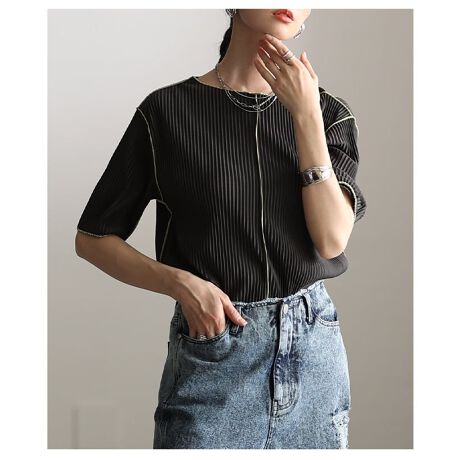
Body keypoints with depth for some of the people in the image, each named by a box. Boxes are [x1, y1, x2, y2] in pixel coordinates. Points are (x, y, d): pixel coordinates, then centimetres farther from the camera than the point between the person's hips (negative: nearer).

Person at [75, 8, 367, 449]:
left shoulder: (329, 113, 4)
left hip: (314, 346, 3)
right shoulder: (168, 110, -4)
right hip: (213, 354, -3)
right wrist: (181, 283, -14)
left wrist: (307, 114, -14)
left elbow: (331, 240, -10)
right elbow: (92, 239, 1)